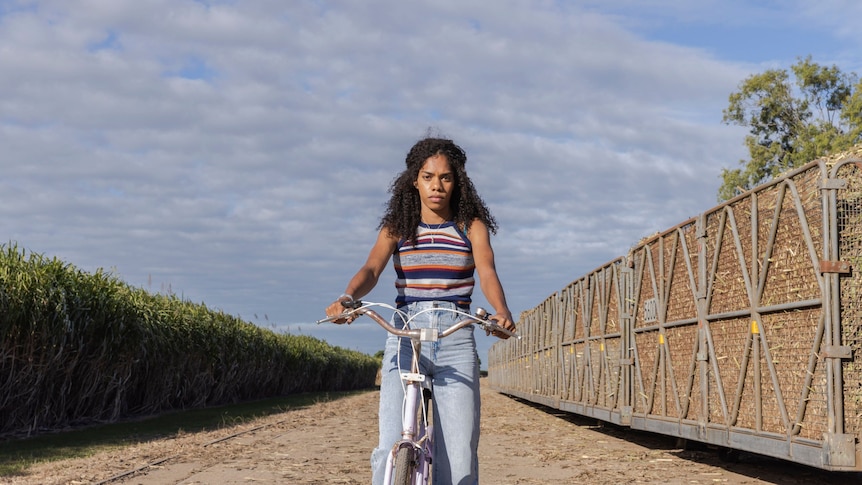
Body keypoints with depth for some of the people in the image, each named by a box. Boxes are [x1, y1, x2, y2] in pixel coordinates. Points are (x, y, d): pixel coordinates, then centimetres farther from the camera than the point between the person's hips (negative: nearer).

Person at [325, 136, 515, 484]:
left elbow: (487, 272, -8)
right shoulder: (397, 228, 10)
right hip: (405, 339, 0)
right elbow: (371, 269, -6)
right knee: (392, 449, -14)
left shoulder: (471, 226, 8)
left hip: (455, 341, 0)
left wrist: (501, 311, -30)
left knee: (459, 452, -6)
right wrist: (346, 299, -29)